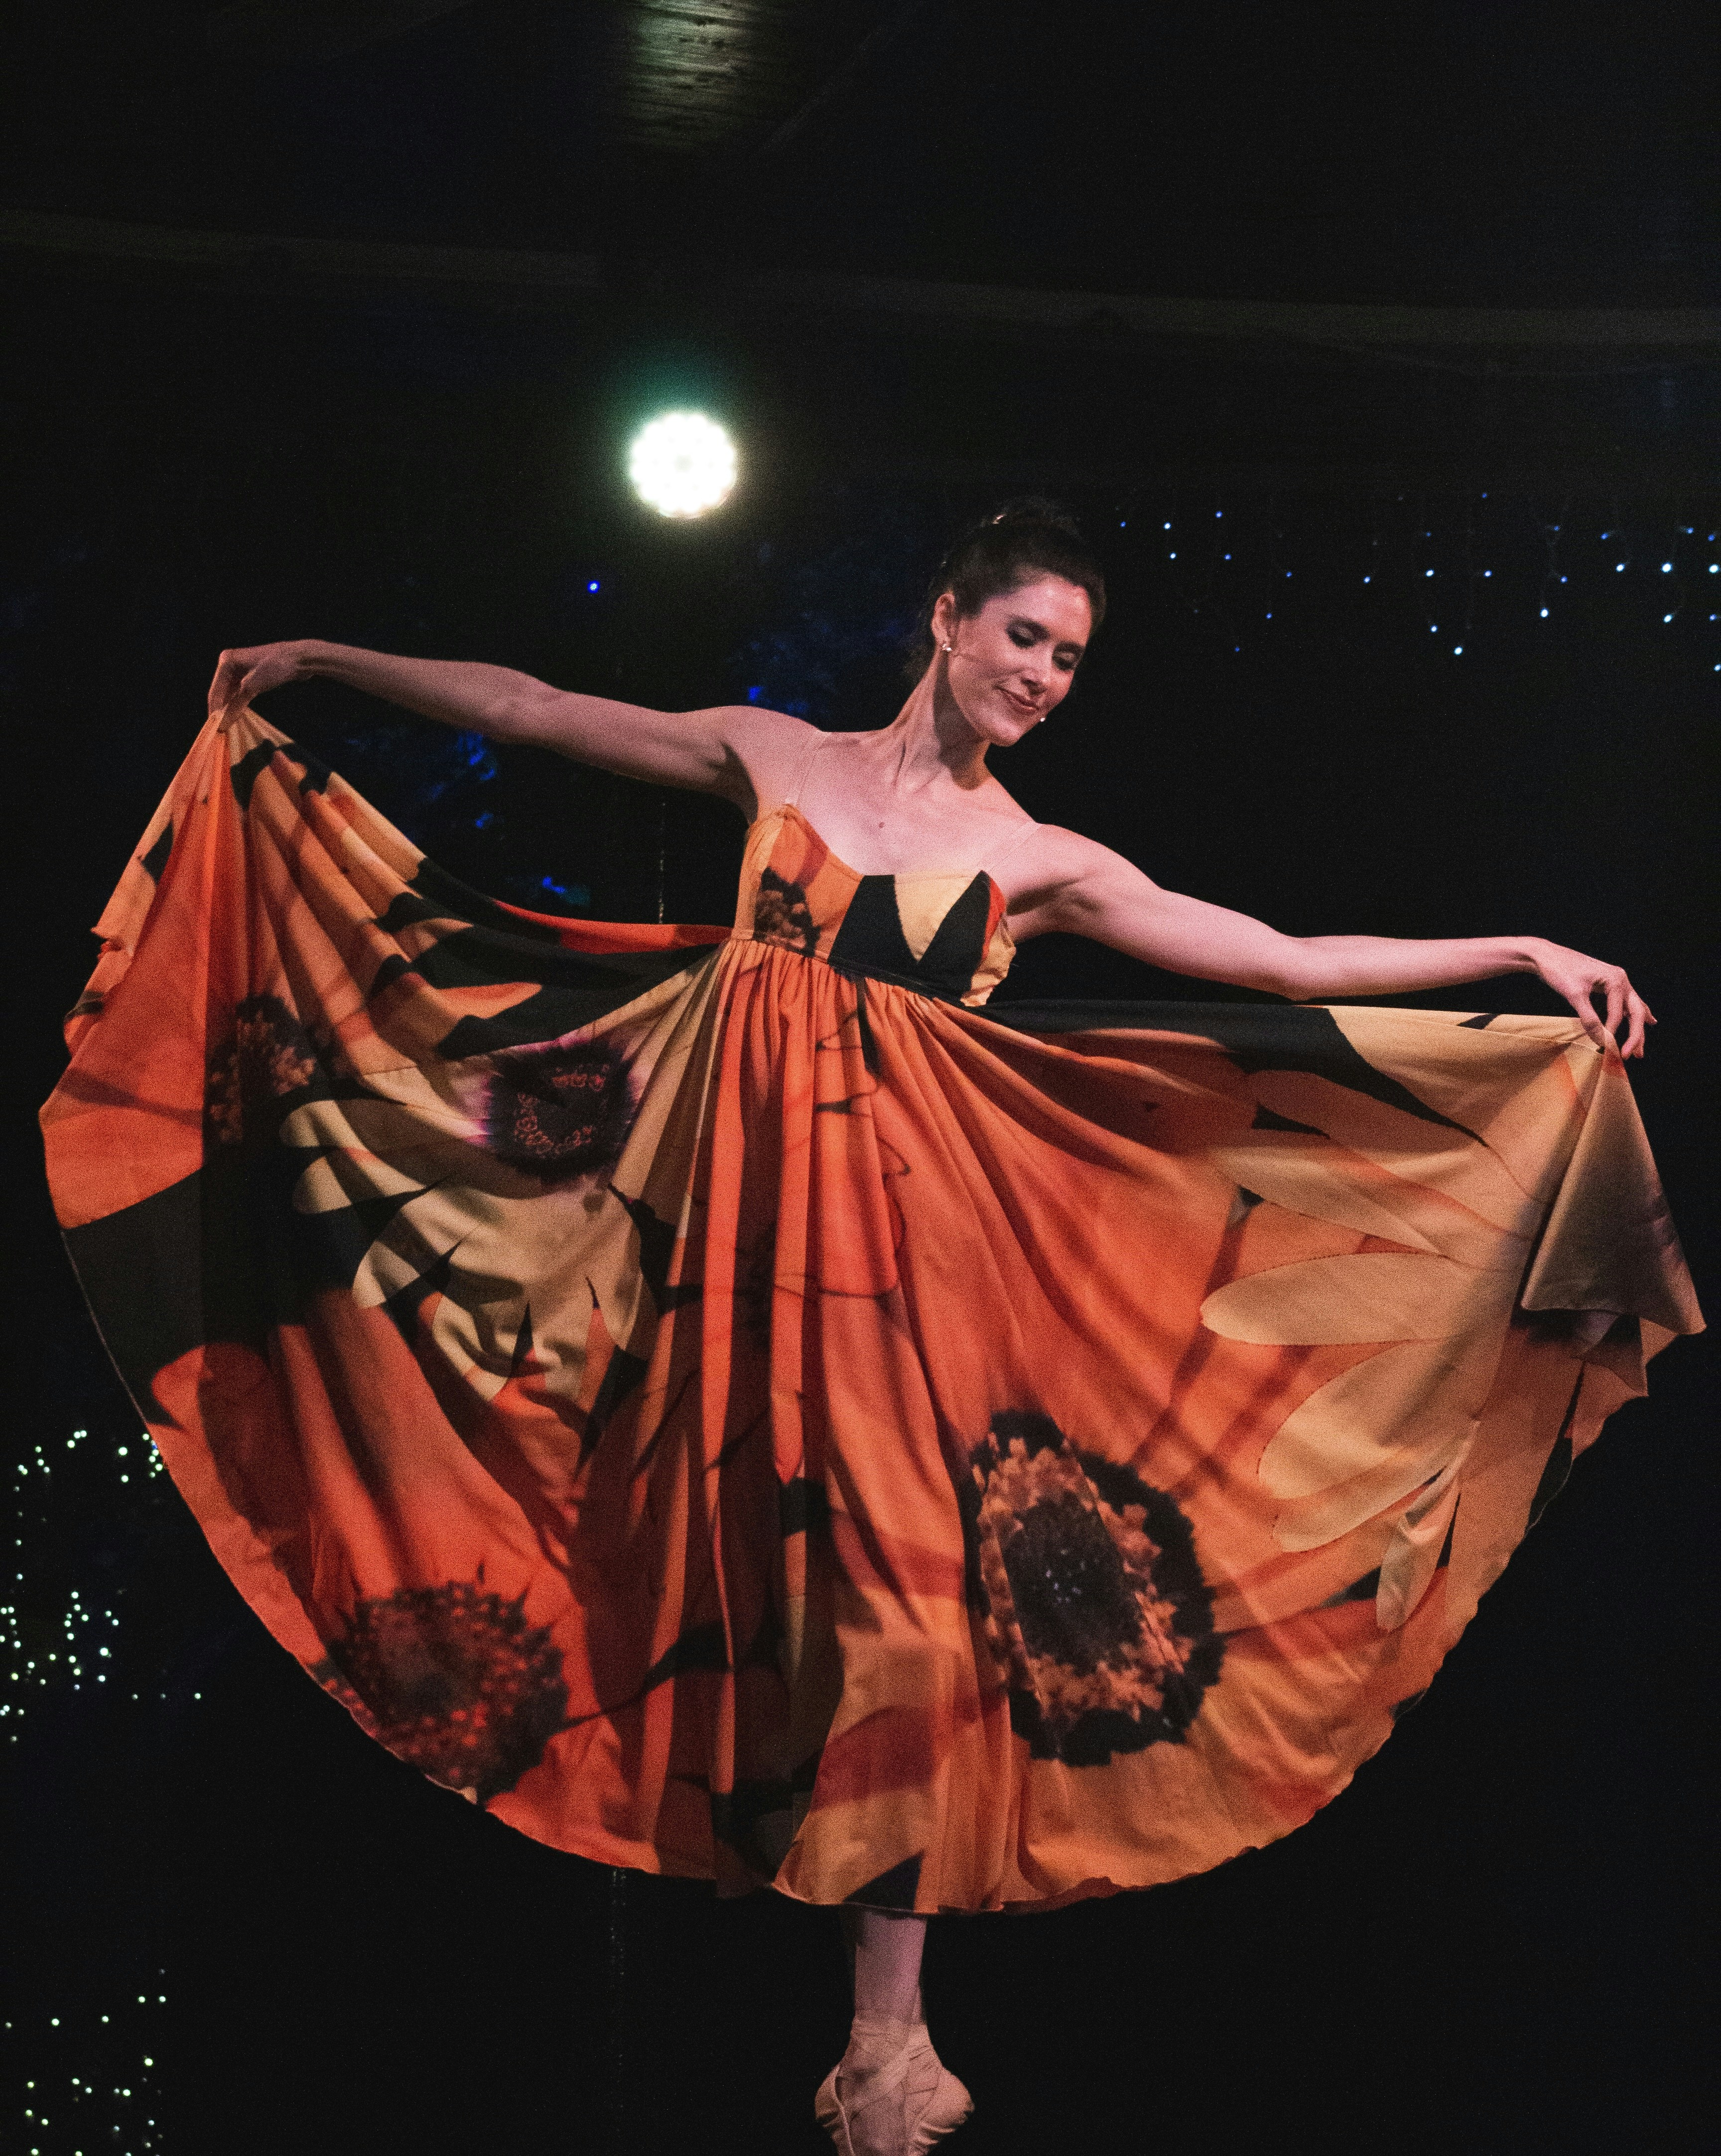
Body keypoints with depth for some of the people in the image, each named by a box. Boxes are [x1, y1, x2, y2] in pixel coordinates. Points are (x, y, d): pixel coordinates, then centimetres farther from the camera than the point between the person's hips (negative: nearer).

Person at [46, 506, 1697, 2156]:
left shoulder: (1036, 860, 5)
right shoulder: (775, 757, 8)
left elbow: (1285, 963, 1)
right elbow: (529, 711, 12)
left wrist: (1523, 954, -4)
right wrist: (323, 661, 13)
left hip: (892, 1203, -1)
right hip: (732, 1179, 2)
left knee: (886, 1549, -7)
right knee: (715, 1528, 1)